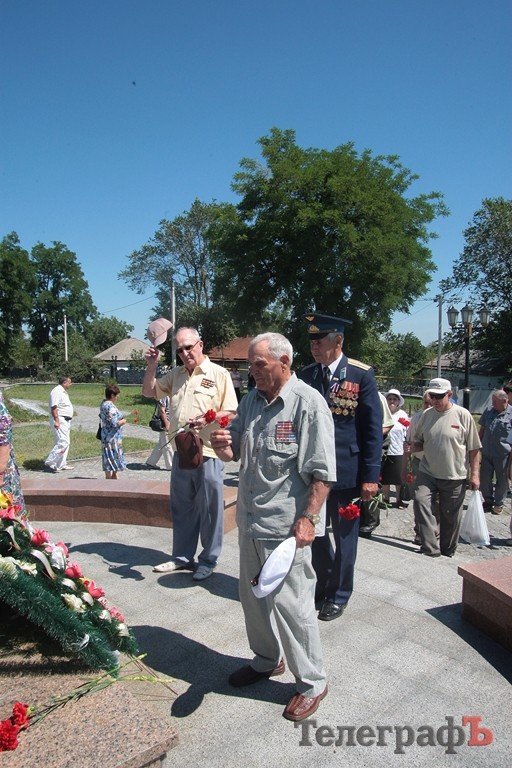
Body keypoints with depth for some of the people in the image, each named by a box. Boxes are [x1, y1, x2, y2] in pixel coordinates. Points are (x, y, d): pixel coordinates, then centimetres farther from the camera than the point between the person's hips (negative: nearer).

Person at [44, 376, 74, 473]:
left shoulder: (63, 392, 18)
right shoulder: (57, 391, -14)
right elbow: (54, 408, -21)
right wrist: (56, 421, -25)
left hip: (65, 421, 11)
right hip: (59, 421, -11)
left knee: (65, 443, 12)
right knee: (63, 442, -16)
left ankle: (62, 464, 18)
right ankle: (49, 463, -11)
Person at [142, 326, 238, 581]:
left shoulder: (219, 374, -5)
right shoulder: (176, 374, 13)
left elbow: (230, 413, -7)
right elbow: (149, 391, 20)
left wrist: (207, 419, -23)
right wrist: (151, 366, 6)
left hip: (208, 452, -6)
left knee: (209, 509, 5)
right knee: (181, 507, 16)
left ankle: (208, 560, 20)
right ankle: (182, 557, 30)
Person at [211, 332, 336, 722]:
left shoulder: (308, 403, -15)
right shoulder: (252, 399, 8)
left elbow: (322, 472, -17)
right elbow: (235, 451, 16)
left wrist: (308, 519, -22)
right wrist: (224, 446, -7)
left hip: (286, 525, -8)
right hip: (250, 518, 8)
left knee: (291, 603, 2)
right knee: (253, 596, 21)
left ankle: (312, 682, 24)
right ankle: (267, 660, 44)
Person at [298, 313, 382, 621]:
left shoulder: (361, 375, -9)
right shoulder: (306, 375, 3)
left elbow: (373, 428, -8)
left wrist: (370, 476, -11)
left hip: (346, 472, -4)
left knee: (344, 536, 12)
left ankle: (339, 594, 31)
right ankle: (324, 584, 39)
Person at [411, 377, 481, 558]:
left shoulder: (463, 415, -6)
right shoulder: (426, 414, 4)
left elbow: (474, 448, -2)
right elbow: (419, 442, 14)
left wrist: (475, 474, -6)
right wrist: (413, 447, -8)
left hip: (454, 477, -2)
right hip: (427, 473, 3)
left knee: (450, 516, 7)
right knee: (420, 501, -19)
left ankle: (447, 551, 28)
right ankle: (431, 547, -14)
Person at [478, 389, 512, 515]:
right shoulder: (488, 411, 4)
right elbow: (482, 430, 14)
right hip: (486, 453, 4)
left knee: (502, 480, 11)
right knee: (484, 479, 11)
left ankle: (498, 503, 28)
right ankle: (488, 500, 31)